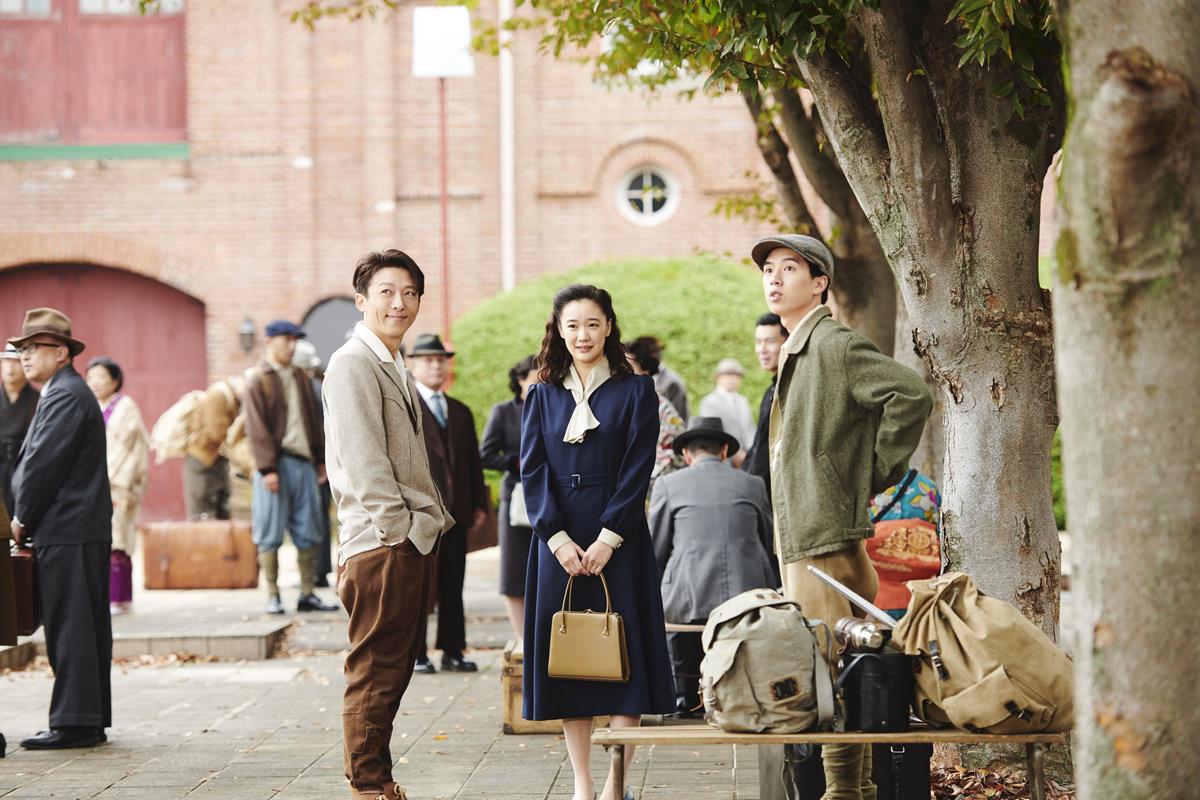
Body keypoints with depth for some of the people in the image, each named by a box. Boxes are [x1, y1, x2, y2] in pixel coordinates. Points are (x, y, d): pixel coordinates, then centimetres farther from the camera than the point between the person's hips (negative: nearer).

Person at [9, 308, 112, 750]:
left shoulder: (66, 396, -12)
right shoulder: (65, 393, 20)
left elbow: (43, 463, -16)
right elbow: (33, 461, 21)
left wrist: (22, 519, -6)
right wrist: (27, 518, 12)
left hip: (67, 532, -10)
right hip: (80, 531, 10)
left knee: (70, 628, -9)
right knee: (83, 627, 11)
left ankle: (75, 722, -8)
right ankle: (90, 720, 14)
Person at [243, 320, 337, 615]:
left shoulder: (300, 379, 16)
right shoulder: (258, 382, -4)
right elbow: (257, 428, -10)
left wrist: (320, 458, 15)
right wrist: (267, 468, -16)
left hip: (303, 463, 6)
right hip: (276, 465, -6)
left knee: (308, 532, 7)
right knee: (270, 535, -1)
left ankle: (307, 594, 13)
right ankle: (273, 597, 3)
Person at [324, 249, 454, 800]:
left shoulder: (394, 367, 20)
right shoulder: (353, 363, -10)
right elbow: (363, 461, -16)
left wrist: (435, 520, 16)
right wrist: (401, 527, -17)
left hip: (413, 540, 10)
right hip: (381, 542, -10)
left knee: (394, 669, 12)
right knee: (375, 669, -6)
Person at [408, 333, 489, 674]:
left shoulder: (461, 412, 18)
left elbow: (473, 462, 18)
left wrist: (479, 503, 11)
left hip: (456, 510, 5)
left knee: (453, 585, 7)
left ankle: (452, 651, 12)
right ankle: (415, 653, 5)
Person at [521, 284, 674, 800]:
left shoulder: (635, 391, 3)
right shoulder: (543, 396, 10)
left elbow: (637, 470, -4)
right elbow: (532, 471, 3)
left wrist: (608, 538, -13)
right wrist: (558, 537, -9)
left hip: (618, 539, -2)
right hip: (558, 540, 2)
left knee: (623, 651, -4)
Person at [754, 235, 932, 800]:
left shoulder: (834, 344, -11)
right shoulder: (797, 351, 19)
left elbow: (912, 395, -21)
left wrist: (878, 473, -13)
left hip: (826, 539, -10)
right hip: (801, 541, 10)